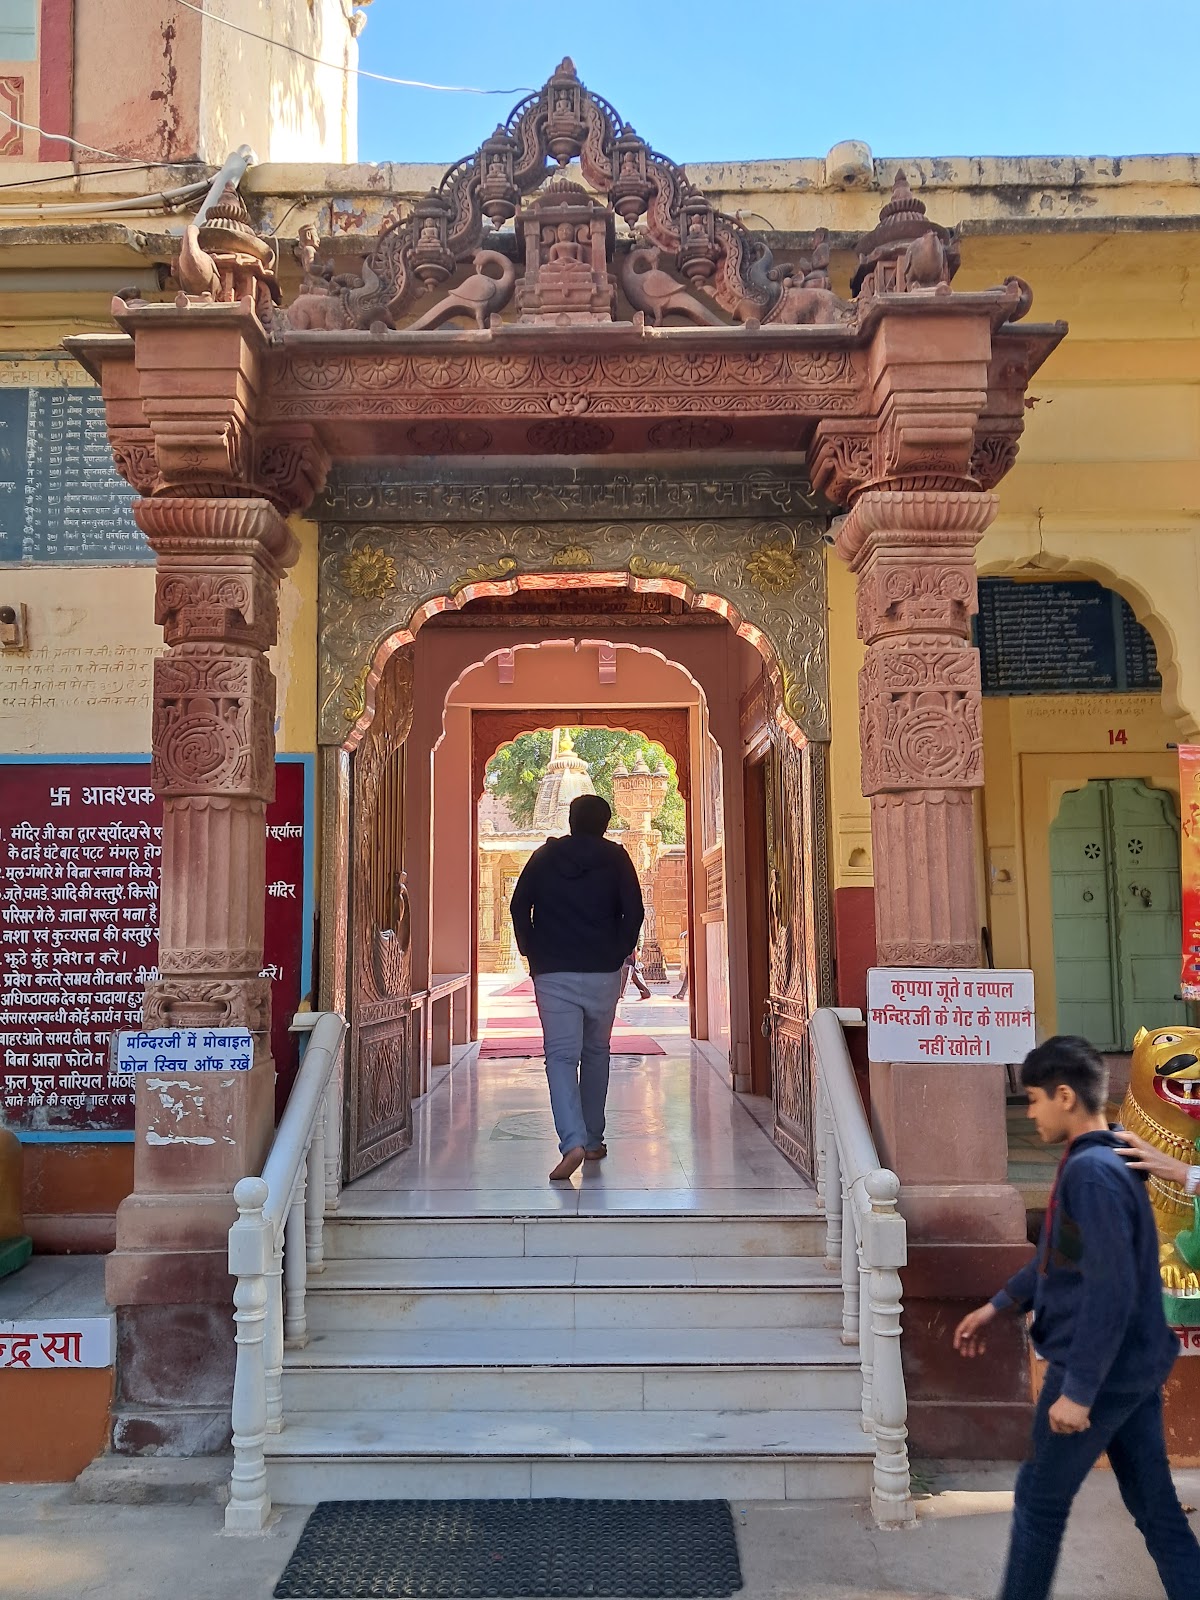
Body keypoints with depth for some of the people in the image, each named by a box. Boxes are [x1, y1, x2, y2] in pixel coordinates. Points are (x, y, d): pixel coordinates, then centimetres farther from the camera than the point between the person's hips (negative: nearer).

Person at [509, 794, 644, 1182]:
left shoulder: (544, 856, 6)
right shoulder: (615, 857, 3)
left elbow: (519, 907, 1)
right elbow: (634, 911, -4)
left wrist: (531, 953, 10)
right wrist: (621, 952, 8)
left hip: (552, 973, 0)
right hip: (603, 972, 1)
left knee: (560, 1055, -4)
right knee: (596, 1052, 15)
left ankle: (573, 1142, -20)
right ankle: (592, 1140, 21)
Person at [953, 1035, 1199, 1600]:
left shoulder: (1090, 1172, -23)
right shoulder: (1108, 1163, 8)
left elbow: (1110, 1290, -26)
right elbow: (1060, 1256, 20)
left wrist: (1077, 1389, -22)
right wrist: (998, 1305, 25)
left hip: (1099, 1370, -9)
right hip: (1134, 1366, 9)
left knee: (1039, 1503, 9)